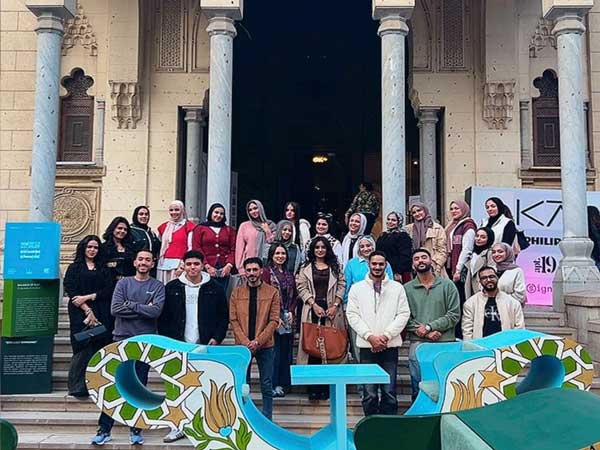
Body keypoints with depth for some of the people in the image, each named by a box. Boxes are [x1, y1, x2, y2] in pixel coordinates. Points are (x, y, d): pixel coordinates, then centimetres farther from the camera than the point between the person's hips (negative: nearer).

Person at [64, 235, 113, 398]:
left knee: (100, 349, -4)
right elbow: (70, 290, -3)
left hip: (101, 314, 2)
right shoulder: (74, 268, 10)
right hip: (80, 313, -2)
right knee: (83, 348, -9)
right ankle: (78, 386, -3)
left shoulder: (103, 269, 17)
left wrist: (88, 297, -10)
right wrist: (87, 310, -12)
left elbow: (108, 290, 4)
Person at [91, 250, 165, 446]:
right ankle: (104, 428, 12)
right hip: (122, 339, 1)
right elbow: (115, 309, -9)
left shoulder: (157, 286, 3)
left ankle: (136, 429, 18)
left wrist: (130, 305, -10)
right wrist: (144, 309, -11)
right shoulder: (123, 283, 6)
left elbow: (156, 311, -14)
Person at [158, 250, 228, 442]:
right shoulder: (172, 288, 4)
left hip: (205, 346, -1)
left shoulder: (215, 288, 1)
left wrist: (217, 338, -6)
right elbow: (163, 318, 6)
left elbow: (224, 317, 4)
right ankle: (177, 427, 16)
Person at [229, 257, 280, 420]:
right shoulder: (236, 292, 4)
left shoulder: (272, 292, -1)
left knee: (266, 386, 5)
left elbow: (274, 320, -5)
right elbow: (233, 320, 0)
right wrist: (246, 342, -11)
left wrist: (257, 341, -14)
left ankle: (267, 419, 14)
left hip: (265, 346, -1)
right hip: (242, 345, 1)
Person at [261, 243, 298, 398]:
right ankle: (274, 385, 2)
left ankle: (284, 383, 17)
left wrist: (291, 312, 0)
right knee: (275, 350, -6)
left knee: (286, 350, 8)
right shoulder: (266, 272, -3)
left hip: (288, 318, 6)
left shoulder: (289, 274, 16)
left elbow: (294, 296, 15)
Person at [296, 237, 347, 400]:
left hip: (332, 310, 1)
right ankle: (313, 388, 2)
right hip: (312, 310, -1)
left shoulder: (335, 267, 14)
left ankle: (326, 387, 5)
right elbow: (301, 287, 2)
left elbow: (341, 286, 7)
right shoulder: (305, 268, 11)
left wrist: (335, 305, -6)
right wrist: (314, 305, -10)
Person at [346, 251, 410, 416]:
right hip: (367, 346, 0)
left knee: (389, 392, 2)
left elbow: (404, 314, 1)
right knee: (369, 393, 2)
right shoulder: (357, 288, 7)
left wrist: (386, 335, -9)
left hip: (390, 345, 0)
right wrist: (370, 336, -9)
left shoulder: (397, 288, 8)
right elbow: (352, 315, 1)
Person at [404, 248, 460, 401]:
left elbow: (454, 315, -1)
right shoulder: (407, 289, 7)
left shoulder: (447, 285, 6)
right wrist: (425, 333, -11)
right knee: (418, 388, 3)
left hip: (445, 343, 0)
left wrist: (429, 326, -9)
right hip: (417, 344, 0)